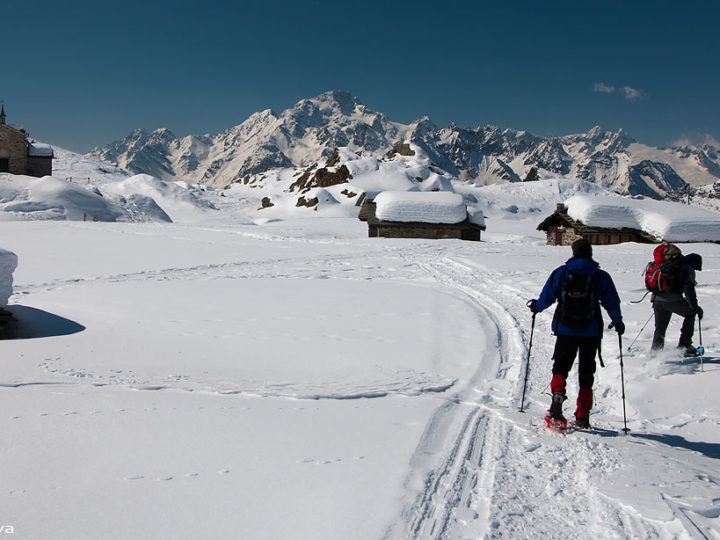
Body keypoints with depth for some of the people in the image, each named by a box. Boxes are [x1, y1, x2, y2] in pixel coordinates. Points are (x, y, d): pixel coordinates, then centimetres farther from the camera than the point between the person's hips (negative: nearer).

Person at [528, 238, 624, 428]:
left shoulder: (561, 273, 0)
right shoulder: (601, 276, 1)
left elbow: (547, 297, 0)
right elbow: (612, 302, 1)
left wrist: (536, 306, 20)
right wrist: (618, 322, 16)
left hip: (565, 329, 0)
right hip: (591, 332, 1)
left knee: (561, 366, 13)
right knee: (586, 372, 10)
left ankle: (558, 393, -18)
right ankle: (582, 416, 9)